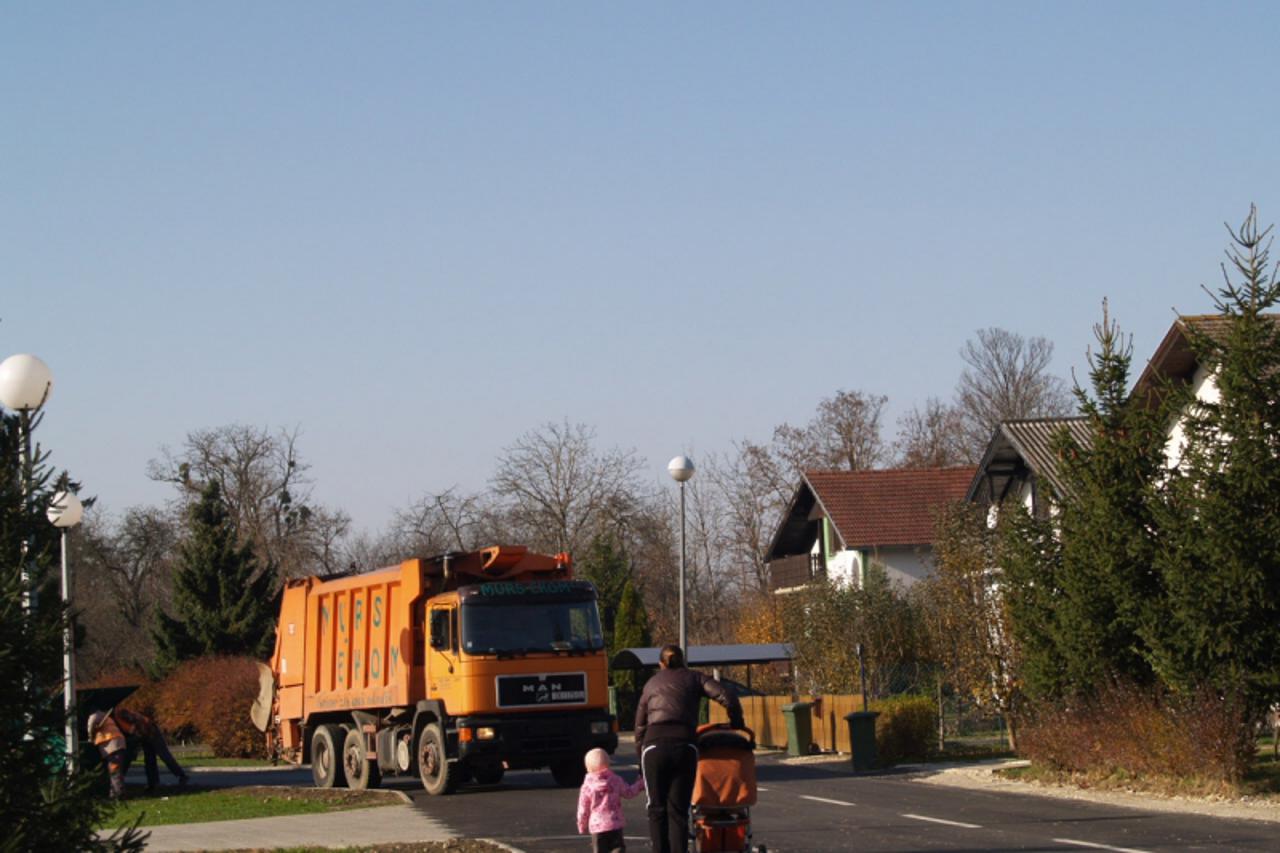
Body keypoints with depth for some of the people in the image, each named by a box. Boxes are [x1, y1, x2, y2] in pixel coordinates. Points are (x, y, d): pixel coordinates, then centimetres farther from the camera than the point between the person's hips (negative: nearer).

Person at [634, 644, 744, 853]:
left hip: (654, 747, 1)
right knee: (678, 810, 3)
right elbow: (727, 698, 4)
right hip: (684, 747, -1)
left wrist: (641, 763, 26)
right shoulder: (693, 678, 18)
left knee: (657, 809, 8)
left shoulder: (651, 684, 25)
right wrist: (737, 724, 19)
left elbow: (639, 726, 22)